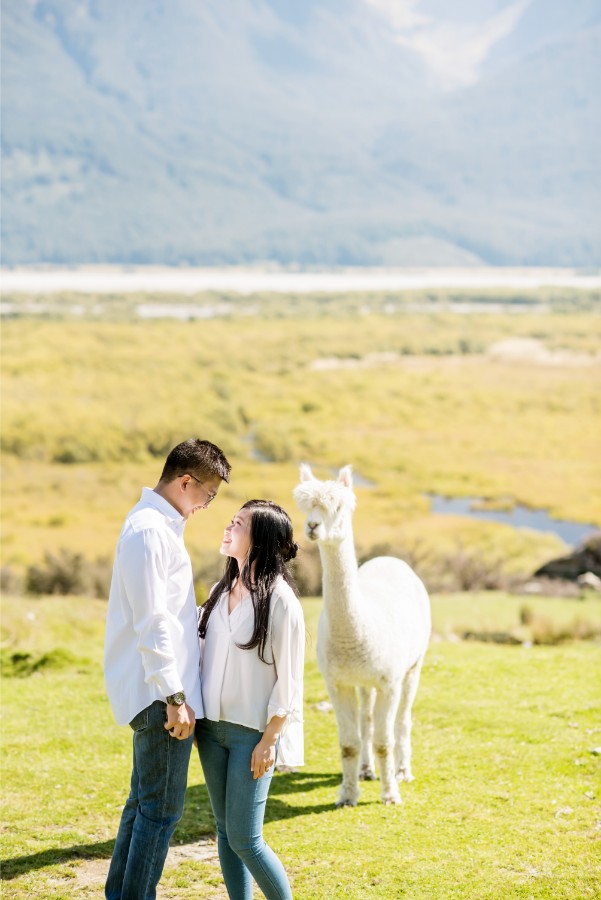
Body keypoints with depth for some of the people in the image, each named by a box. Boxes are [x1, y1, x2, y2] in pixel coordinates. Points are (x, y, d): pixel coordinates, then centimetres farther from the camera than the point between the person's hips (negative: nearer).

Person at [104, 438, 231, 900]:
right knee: (162, 808, -5)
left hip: (159, 693, 11)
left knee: (145, 801, 17)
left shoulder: (161, 525, 16)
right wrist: (175, 696, -21)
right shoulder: (149, 530, -17)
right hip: (160, 690, -11)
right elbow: (152, 623, -21)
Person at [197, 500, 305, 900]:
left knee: (245, 840, -6)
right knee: (225, 832, 10)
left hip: (251, 732, -7)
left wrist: (269, 740, -13)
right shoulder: (221, 592, 9)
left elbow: (288, 679, -11)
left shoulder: (279, 598, -11)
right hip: (211, 726, 7)